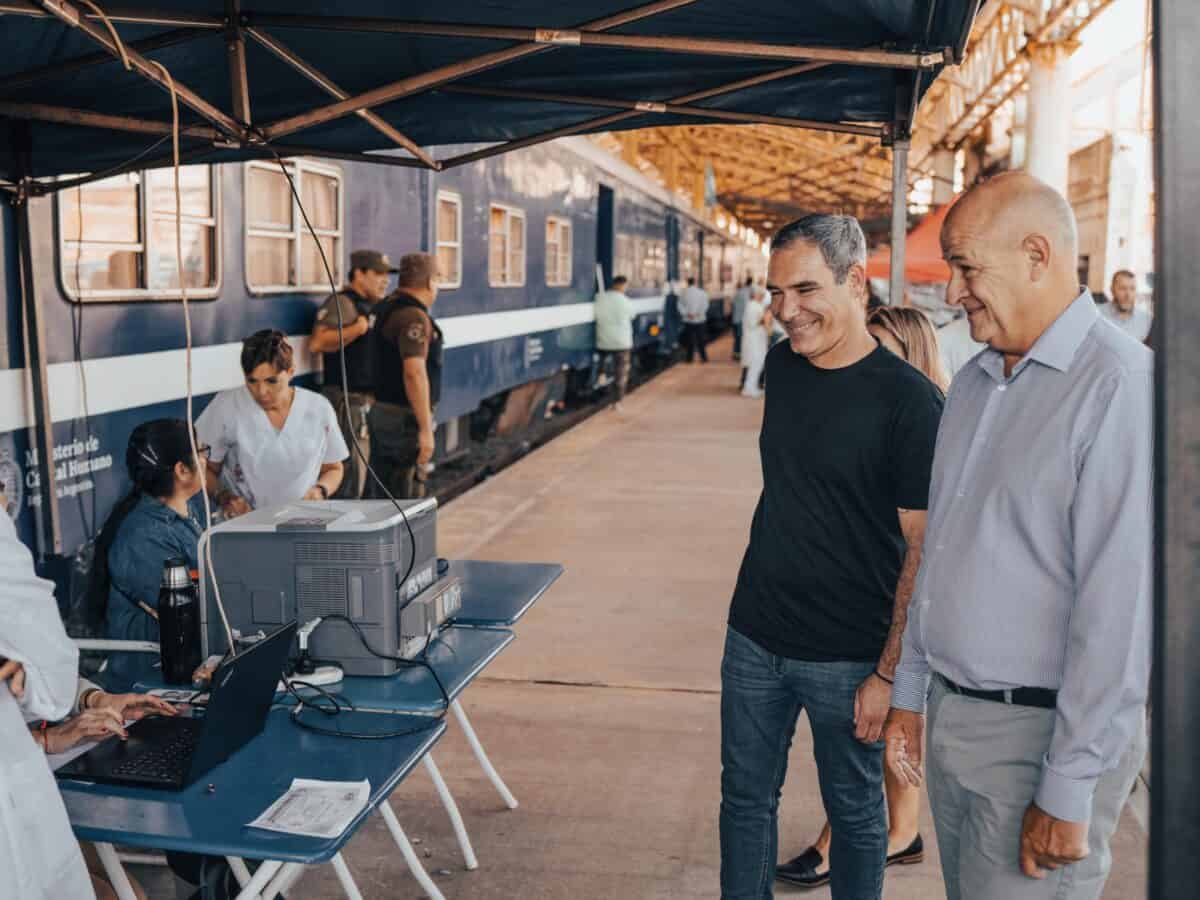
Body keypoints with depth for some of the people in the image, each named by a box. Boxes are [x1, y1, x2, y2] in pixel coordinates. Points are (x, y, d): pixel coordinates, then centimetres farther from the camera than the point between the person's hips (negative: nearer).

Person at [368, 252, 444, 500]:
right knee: (406, 496, -3)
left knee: (381, 493, 15)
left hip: (382, 411, 9)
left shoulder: (386, 308, 11)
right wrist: (426, 429, -26)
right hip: (405, 417, -9)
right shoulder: (414, 317, -18)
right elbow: (414, 373, -26)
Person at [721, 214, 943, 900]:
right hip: (755, 638, 6)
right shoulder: (782, 368, 3)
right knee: (746, 798, 16)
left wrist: (888, 673, -16)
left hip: (847, 657, -5)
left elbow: (924, 552, -15)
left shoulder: (909, 401, -16)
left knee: (855, 812, 13)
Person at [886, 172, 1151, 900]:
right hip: (952, 721, 8)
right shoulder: (975, 382, 10)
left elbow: (1119, 605, -21)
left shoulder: (1119, 386, -17)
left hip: (1040, 732, -7)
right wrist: (911, 693, 16)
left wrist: (1070, 792, -19)